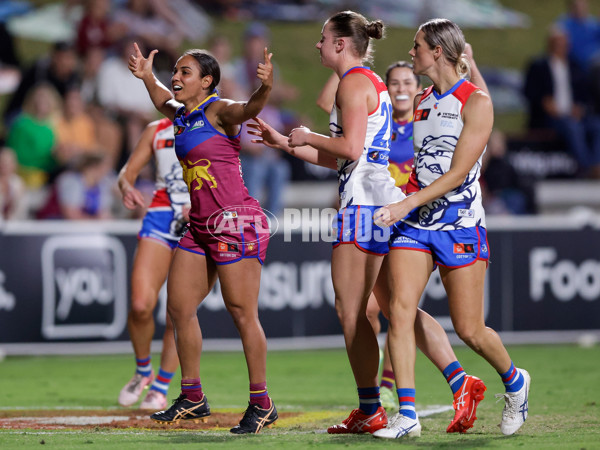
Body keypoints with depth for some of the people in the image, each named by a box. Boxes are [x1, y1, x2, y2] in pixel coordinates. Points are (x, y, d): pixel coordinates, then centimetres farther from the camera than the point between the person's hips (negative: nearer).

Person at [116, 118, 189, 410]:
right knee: (140, 305, -14)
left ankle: (160, 389, 10)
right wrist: (126, 186, -10)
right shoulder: (155, 131, 14)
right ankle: (142, 372, 11)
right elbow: (128, 171, 14)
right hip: (159, 218, 1)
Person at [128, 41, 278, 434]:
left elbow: (248, 109, -33)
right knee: (179, 307, 8)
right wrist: (148, 78, 41)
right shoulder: (182, 116, 15)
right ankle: (192, 398, 19)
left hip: (235, 222, -9)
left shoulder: (219, 111, -9)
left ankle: (262, 403, -1)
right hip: (201, 225, 9)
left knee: (242, 313, -8)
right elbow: (164, 102, 41)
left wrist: (265, 88, -51)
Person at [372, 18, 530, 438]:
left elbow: (458, 173, -15)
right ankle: (407, 414, -13)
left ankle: (514, 382, 30)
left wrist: (406, 204, -22)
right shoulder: (421, 101, 12)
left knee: (469, 330, 0)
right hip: (414, 222, 5)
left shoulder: (476, 102, -9)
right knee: (400, 310, -14)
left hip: (461, 224, -5)